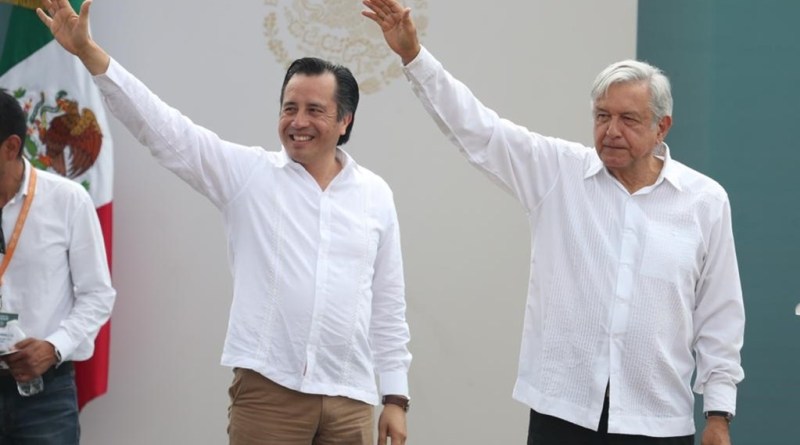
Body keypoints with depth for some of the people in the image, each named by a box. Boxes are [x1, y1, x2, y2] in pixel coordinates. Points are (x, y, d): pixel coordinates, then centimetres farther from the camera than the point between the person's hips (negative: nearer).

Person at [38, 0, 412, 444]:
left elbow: (388, 303, 12)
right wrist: (88, 51, -15)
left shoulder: (375, 195, 9)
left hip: (350, 398, 2)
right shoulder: (247, 173, 3)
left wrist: (395, 397, 10)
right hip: (267, 390, -2)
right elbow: (164, 128, -5)